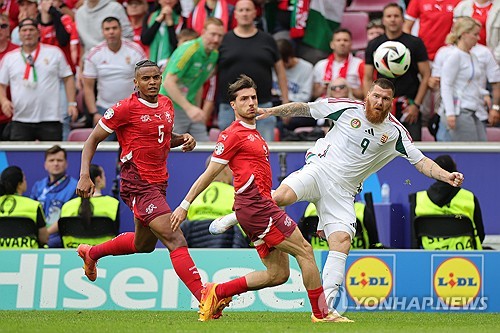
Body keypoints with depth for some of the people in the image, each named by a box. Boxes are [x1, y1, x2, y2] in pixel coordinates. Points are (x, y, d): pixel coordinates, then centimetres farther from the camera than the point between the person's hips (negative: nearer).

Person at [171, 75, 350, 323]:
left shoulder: (254, 135, 22)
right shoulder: (233, 134, -5)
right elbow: (209, 174, -5)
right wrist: (185, 205, -5)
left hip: (261, 206, 10)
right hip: (256, 206, -10)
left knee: (278, 274, 7)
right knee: (305, 251, -8)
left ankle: (217, 293, 10)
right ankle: (321, 313, -4)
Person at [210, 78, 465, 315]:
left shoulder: (395, 131, 5)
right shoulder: (348, 109, 0)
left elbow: (421, 161, 6)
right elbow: (303, 109, 8)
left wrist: (446, 176, -10)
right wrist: (273, 111, -1)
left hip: (343, 191, 2)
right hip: (318, 169, -2)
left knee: (342, 241, -17)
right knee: (281, 196, -30)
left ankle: (325, 304, -16)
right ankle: (234, 217, -2)